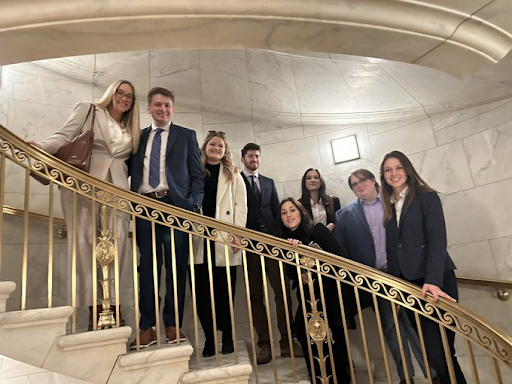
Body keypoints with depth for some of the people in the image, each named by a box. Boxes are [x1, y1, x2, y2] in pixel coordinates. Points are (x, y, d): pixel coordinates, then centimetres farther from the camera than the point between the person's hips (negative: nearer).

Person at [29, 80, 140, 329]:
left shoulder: (131, 130, 22)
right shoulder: (88, 109, 12)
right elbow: (64, 136, 0)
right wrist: (41, 147, -17)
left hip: (117, 189, 3)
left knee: (117, 244, -5)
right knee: (85, 241, -5)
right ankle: (93, 308, 0)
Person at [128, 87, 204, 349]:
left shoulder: (186, 135, 12)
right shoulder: (138, 137, 18)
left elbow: (197, 175, 6)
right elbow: (132, 172, 15)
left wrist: (194, 205, -6)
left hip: (175, 205, -2)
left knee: (176, 267, 2)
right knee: (147, 266, 4)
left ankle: (173, 325, 12)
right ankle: (147, 327, 12)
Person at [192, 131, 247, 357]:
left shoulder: (233, 175, 13)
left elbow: (240, 205, 5)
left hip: (224, 238, -1)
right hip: (200, 238, 1)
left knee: (225, 289, 3)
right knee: (202, 289, 2)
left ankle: (227, 336, 17)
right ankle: (209, 336, 14)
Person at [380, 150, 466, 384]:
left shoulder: (427, 197, -1)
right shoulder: (388, 206, 13)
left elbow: (437, 240, -13)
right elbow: (391, 249, 11)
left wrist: (433, 281, -25)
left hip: (435, 282, -4)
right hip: (407, 284, 5)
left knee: (441, 349, -6)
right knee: (430, 348, 8)